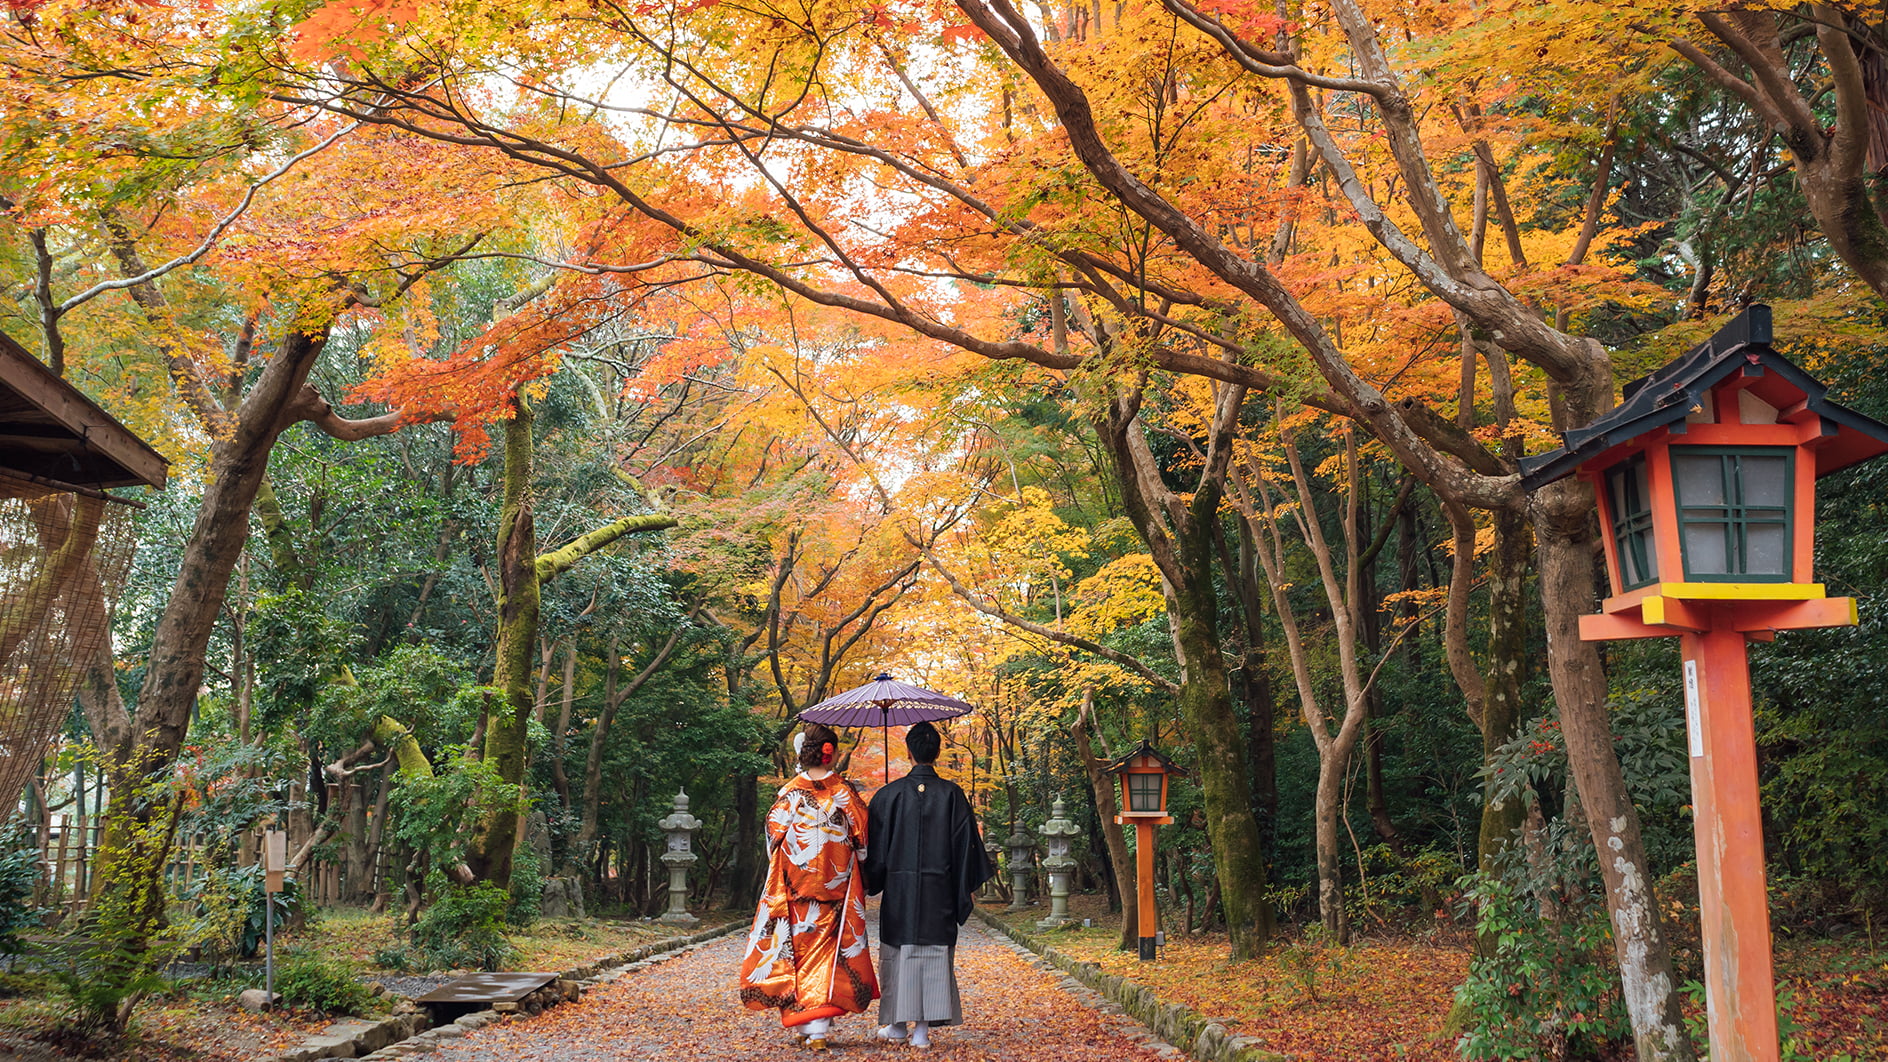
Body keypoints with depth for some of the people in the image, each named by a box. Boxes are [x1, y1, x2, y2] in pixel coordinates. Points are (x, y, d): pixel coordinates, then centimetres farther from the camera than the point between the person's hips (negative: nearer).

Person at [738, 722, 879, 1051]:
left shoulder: (790, 793, -4)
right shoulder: (844, 792, -4)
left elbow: (774, 839, 2)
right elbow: (863, 838, -1)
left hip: (795, 886, 0)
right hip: (836, 886, 0)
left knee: (798, 947, 10)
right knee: (827, 950, 4)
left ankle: (799, 1024, 12)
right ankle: (819, 1029, -2)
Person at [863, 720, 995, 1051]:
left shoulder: (890, 794, -3)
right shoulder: (952, 794, -2)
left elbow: (876, 844, 1)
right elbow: (965, 843, 0)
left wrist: (869, 883, 13)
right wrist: (964, 885, 9)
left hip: (899, 887, 0)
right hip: (938, 888, 0)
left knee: (898, 951, 11)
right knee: (935, 951, 4)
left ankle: (899, 1023, 16)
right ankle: (922, 1028, 2)